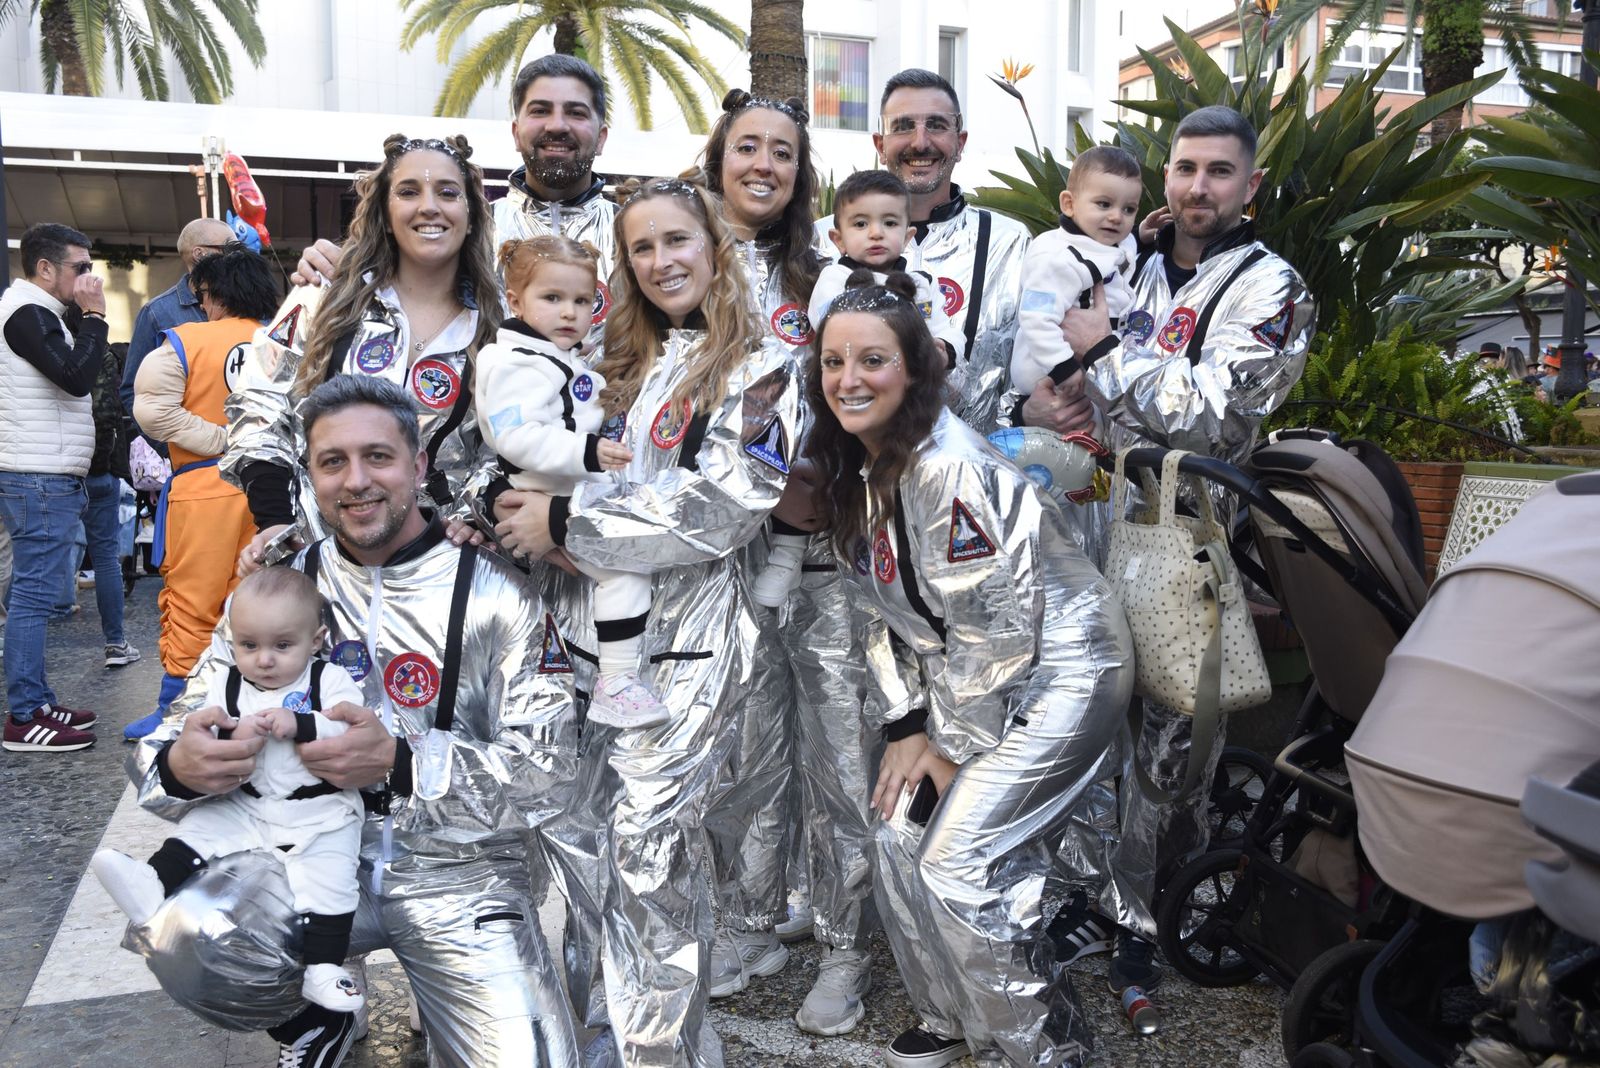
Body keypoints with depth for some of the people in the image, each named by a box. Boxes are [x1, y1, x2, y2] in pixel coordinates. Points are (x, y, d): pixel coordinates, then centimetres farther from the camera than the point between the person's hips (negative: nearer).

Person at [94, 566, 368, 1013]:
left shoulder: (330, 680, -5)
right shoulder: (226, 683, 6)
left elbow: (354, 729, -17)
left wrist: (300, 725, -30)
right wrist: (233, 734, -20)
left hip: (322, 812, -5)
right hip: (243, 805, 5)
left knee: (329, 876, -18)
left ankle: (324, 966, -17)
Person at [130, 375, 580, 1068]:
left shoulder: (495, 594, -11)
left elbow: (547, 770, -15)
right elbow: (179, 736, 1)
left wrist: (400, 762, -29)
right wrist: (180, 765, -24)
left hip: (461, 873, -3)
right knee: (176, 931, -22)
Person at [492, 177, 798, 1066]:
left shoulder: (756, 372, -3)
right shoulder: (625, 364, 18)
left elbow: (720, 505, -16)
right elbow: (587, 478, 22)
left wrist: (565, 524, -15)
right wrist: (532, 506, -2)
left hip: (684, 642, -6)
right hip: (590, 629, 6)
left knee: (649, 842, -5)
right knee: (573, 833, 9)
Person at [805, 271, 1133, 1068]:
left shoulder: (949, 471, -26)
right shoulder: (858, 470, 2)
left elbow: (997, 625, -24)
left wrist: (956, 747, -13)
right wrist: (911, 726, 3)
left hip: (1059, 670, -8)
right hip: (970, 678, 8)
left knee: (958, 868, -9)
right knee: (902, 840, 7)